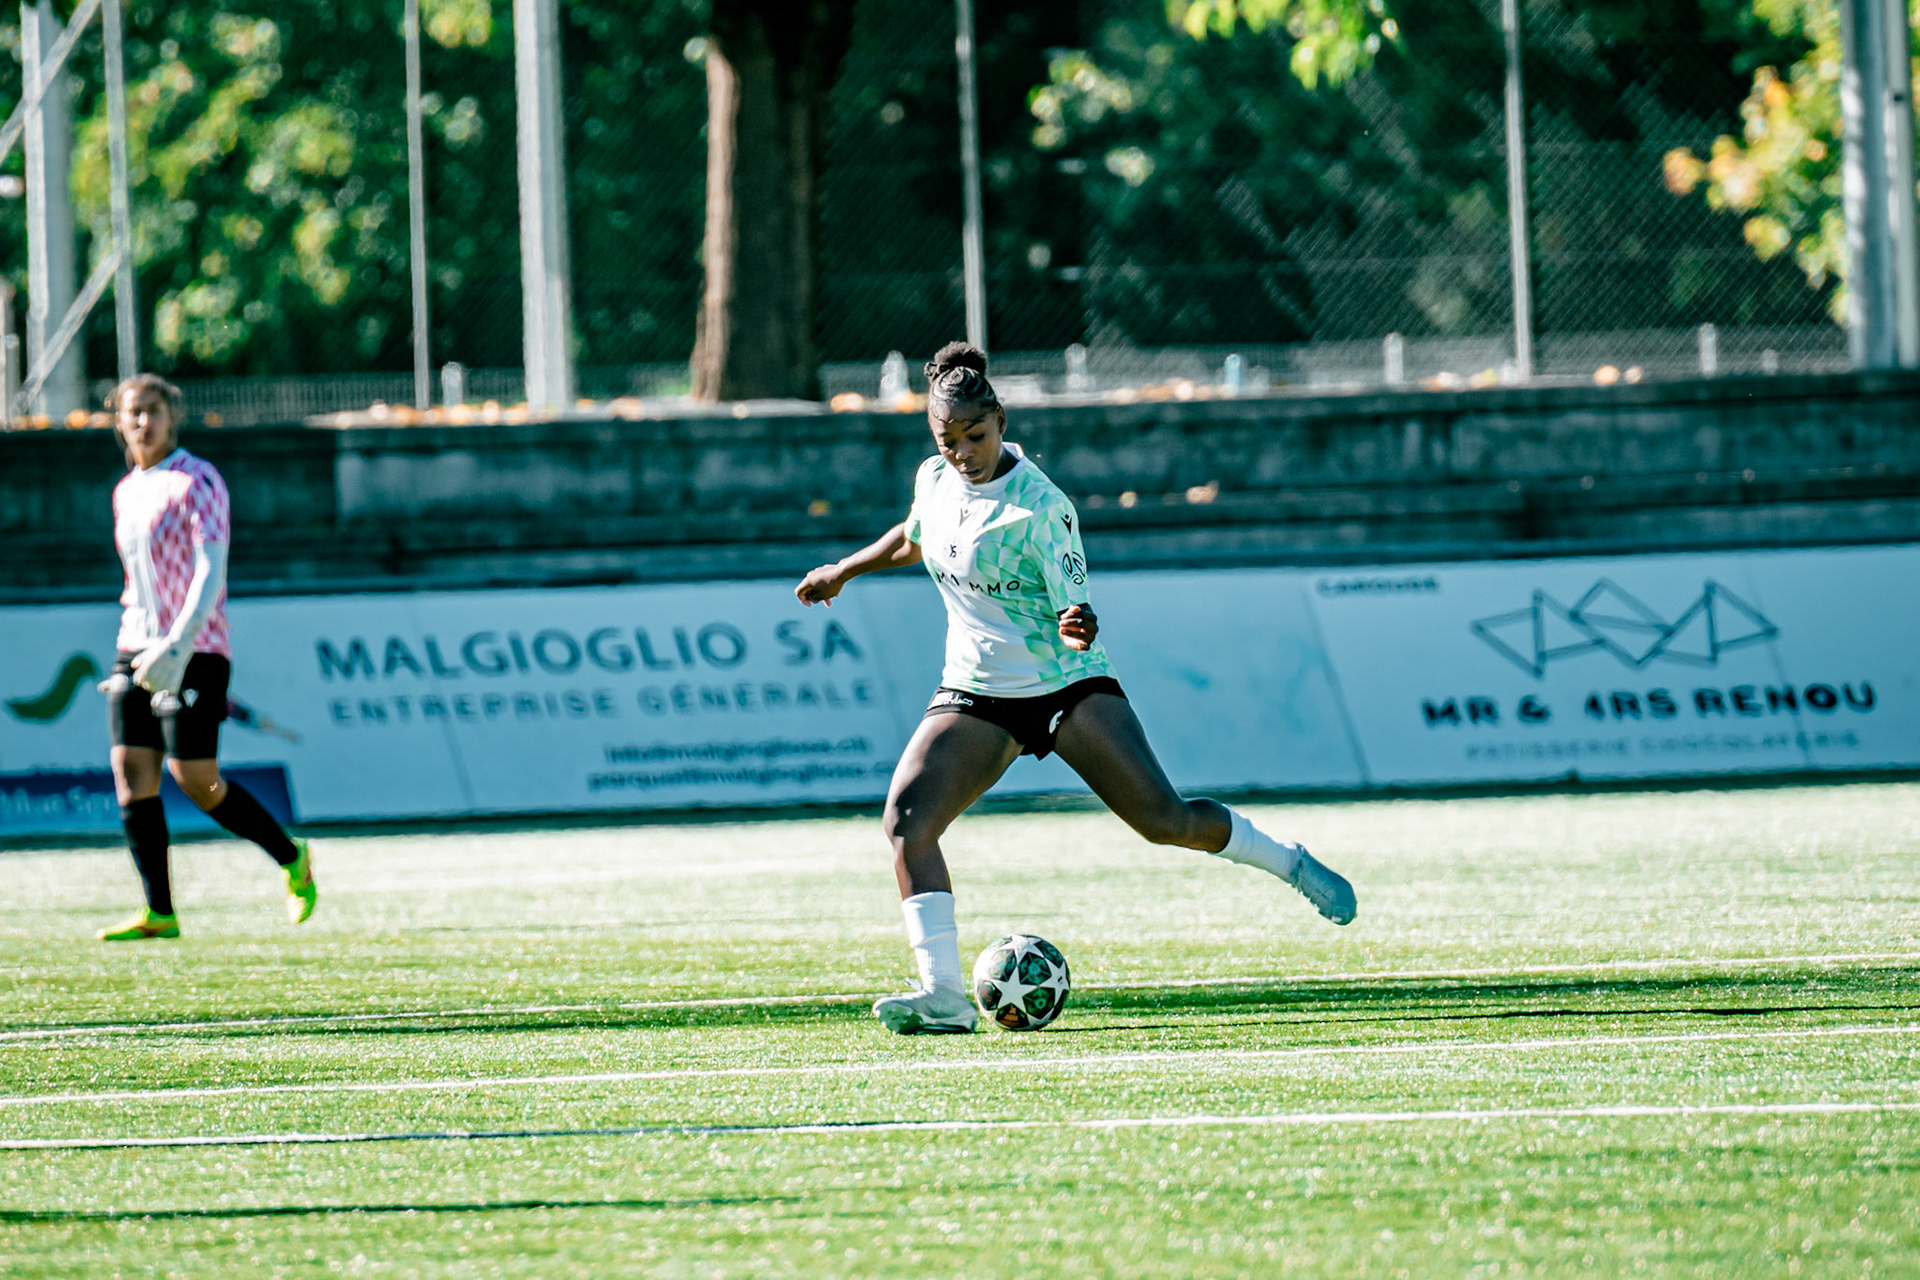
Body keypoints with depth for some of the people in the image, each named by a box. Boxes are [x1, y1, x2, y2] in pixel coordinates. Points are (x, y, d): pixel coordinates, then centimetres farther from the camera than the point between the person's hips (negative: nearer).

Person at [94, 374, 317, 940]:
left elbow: (210, 573, -18)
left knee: (196, 781, -8)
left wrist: (177, 647, -27)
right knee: (132, 777, -5)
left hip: (192, 653, -7)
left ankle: (291, 859, 14)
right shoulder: (127, 493, 14)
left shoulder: (199, 481, -9)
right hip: (136, 651, 7)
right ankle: (159, 913, -3)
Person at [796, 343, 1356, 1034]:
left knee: (1163, 817, -14)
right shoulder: (934, 479, 0)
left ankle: (1287, 862, 14)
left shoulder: (1040, 506, -19)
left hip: (1068, 685, -5)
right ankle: (942, 996, -19)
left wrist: (1079, 625, -42)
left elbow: (1074, 609, -20)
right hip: (975, 697, 5)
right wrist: (843, 570, 34)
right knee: (907, 820, -18)